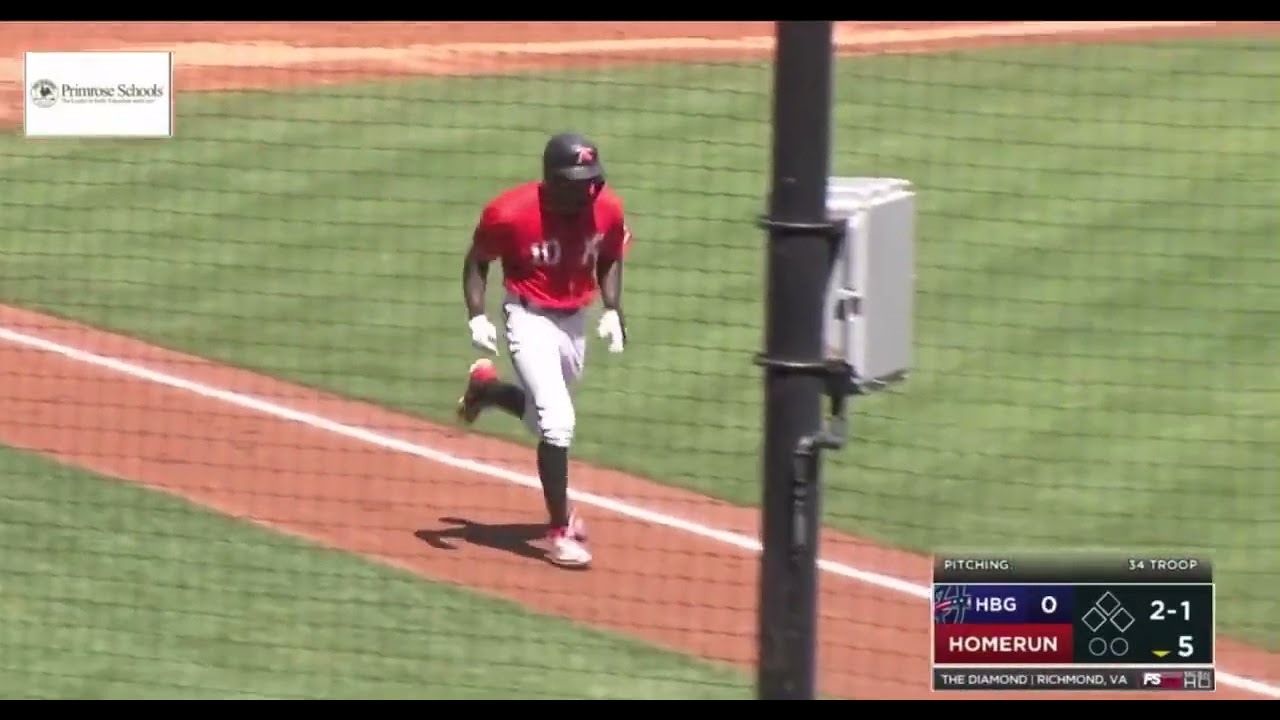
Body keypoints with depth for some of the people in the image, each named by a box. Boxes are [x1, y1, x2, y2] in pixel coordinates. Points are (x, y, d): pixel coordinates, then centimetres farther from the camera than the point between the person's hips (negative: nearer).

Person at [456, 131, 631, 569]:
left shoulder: (606, 210, -11)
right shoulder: (511, 213, -24)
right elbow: (478, 260, -8)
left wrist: (612, 310, -3)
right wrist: (477, 317, -17)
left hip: (575, 319, 6)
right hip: (530, 318, -6)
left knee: (547, 413, 22)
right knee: (557, 420, -16)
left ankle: (486, 389, 53)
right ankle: (559, 533, -7)